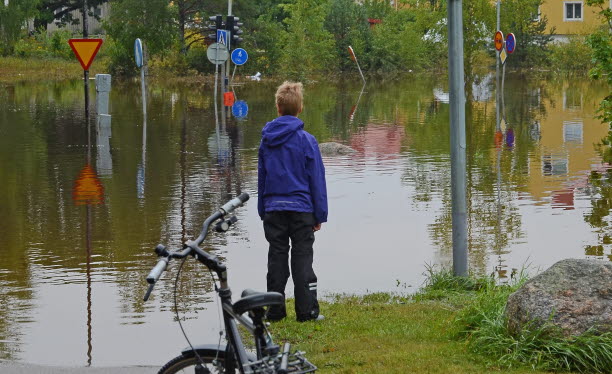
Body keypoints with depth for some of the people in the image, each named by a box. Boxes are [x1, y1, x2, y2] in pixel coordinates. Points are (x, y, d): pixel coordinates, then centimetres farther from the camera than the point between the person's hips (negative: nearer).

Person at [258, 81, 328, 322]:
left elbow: (261, 176, 10)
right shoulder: (306, 140, -9)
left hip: (273, 209, 3)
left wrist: (263, 211, 18)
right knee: (302, 258, 1)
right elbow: (316, 179, -6)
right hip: (301, 207, -3)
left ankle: (275, 311, 12)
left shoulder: (266, 141, 3)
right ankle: (307, 311, 1)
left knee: (276, 258, 9)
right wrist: (320, 214, 0)